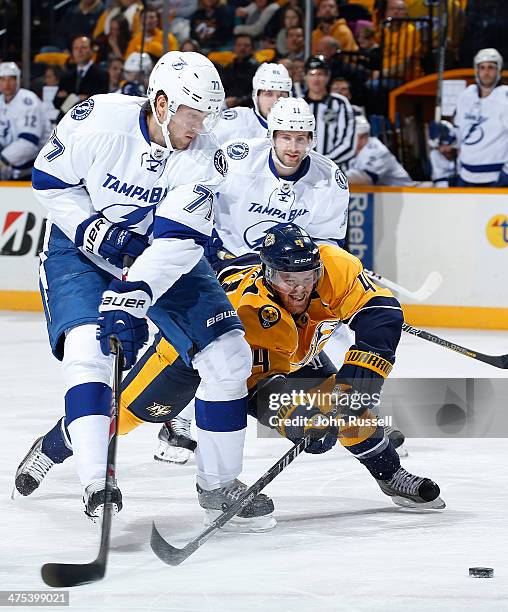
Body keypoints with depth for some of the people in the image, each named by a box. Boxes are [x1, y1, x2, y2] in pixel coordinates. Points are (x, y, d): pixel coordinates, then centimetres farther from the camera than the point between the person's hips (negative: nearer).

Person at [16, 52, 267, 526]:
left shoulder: (204, 157, -21)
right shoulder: (99, 119, -25)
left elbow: (179, 241, -29)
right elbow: (49, 181, -12)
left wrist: (132, 294, -42)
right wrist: (95, 231, -24)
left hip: (164, 255, 3)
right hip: (80, 247, -3)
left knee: (228, 354, -5)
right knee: (89, 347, -27)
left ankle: (219, 483, 9)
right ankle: (96, 483, -26)